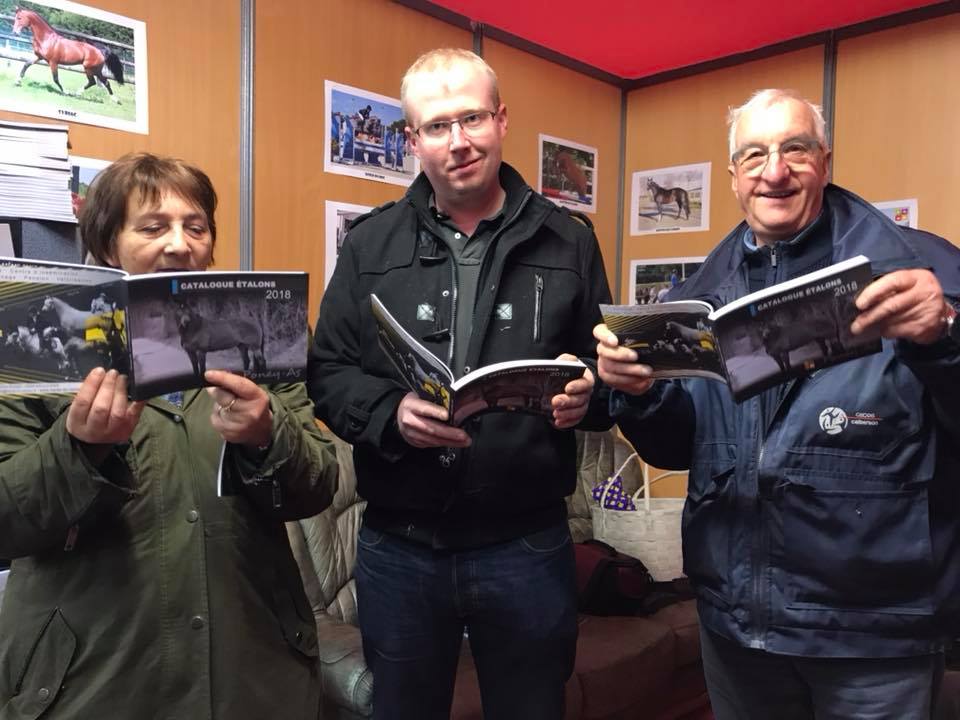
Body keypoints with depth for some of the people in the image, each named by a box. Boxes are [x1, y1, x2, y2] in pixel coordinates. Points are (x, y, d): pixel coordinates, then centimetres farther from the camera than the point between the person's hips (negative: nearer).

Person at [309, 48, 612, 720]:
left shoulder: (568, 241, 2)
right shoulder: (371, 243, 3)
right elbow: (328, 370, 2)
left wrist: (586, 396, -15)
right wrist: (390, 413, -17)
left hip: (529, 545, 0)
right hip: (399, 546, 1)